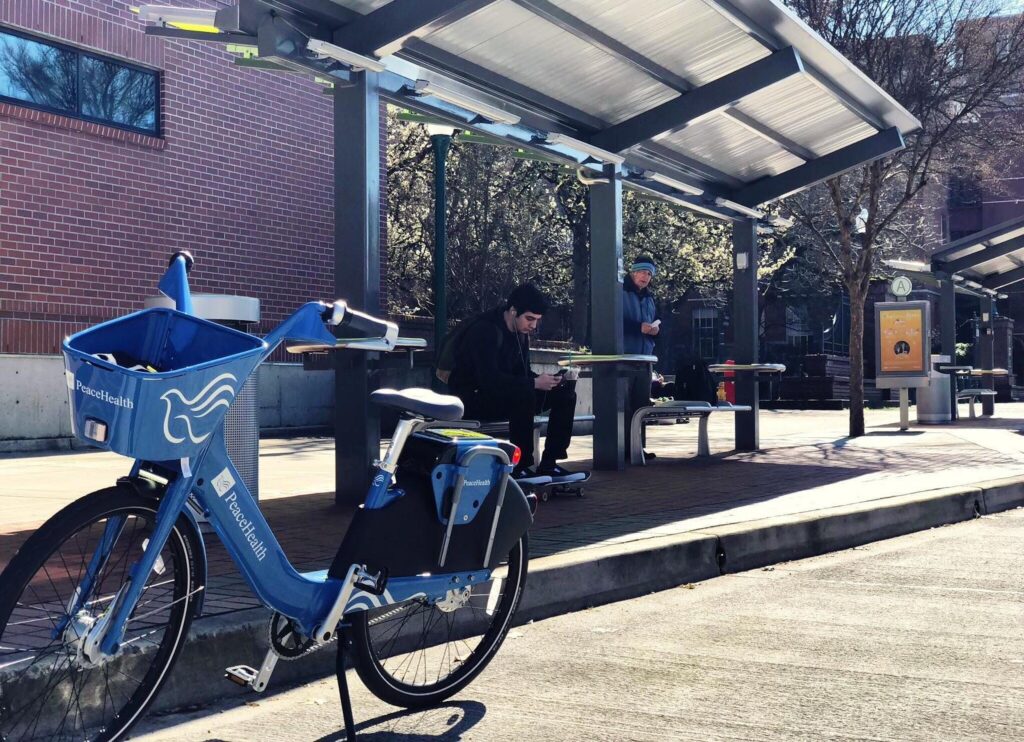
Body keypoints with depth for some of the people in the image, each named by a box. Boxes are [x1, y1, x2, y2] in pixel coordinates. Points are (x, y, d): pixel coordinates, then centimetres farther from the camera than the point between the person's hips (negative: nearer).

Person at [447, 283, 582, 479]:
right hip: (473, 400, -9)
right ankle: (519, 467, -25)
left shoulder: (521, 334, 7)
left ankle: (549, 464, -5)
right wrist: (535, 383, -32)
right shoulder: (485, 331, -21)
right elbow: (489, 379, -31)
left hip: (506, 395, 9)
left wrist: (546, 379, -14)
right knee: (524, 395, -36)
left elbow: (522, 373, 9)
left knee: (565, 391, -3)